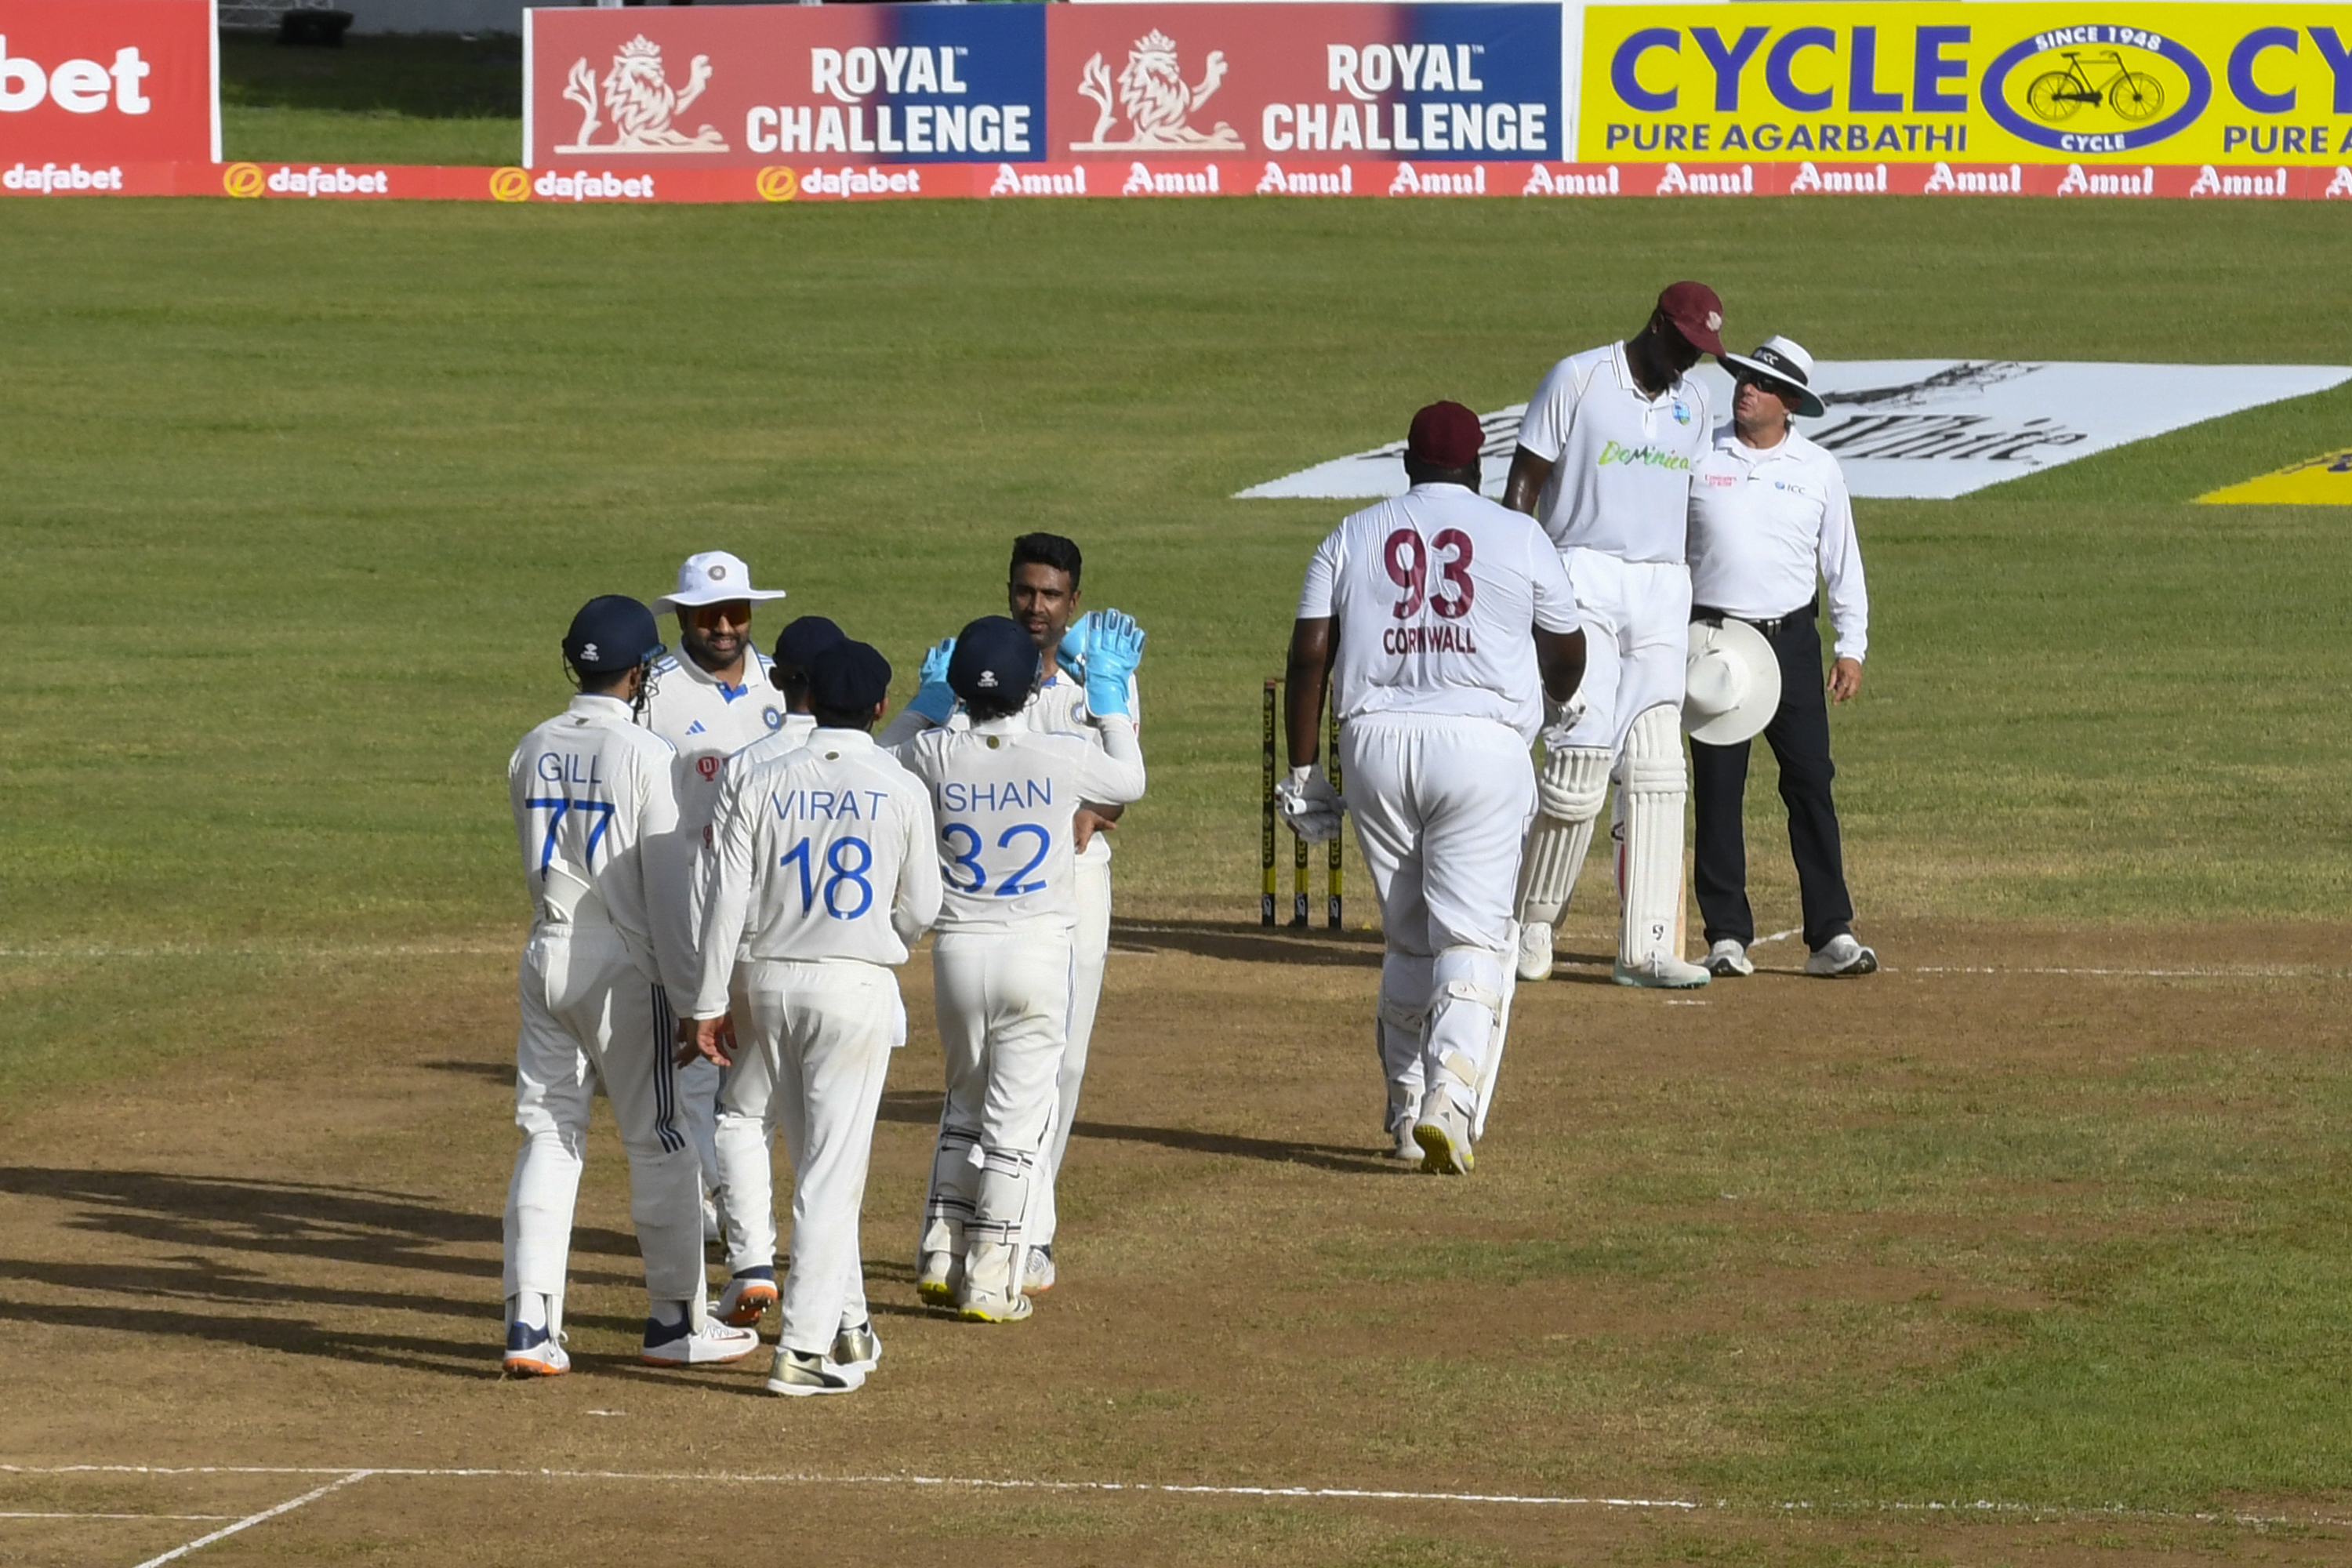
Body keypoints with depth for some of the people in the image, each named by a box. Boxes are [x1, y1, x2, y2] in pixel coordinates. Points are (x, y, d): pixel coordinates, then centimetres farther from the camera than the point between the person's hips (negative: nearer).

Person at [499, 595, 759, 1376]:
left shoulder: (532, 751, 5)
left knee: (547, 1136, 7)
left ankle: (530, 1320, -1)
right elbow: (665, 885, -13)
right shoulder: (645, 755, -12)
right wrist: (693, 991, -9)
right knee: (662, 1142, 6)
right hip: (622, 961, -5)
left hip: (546, 955, 5)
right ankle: (675, 1320, 13)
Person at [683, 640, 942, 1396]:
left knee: (741, 1117, 27)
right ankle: (806, 1346, -1)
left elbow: (726, 899, -5)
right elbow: (921, 908, 4)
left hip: (765, 981, 1)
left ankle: (753, 1262, 10)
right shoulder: (902, 791, -4)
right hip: (858, 990, -1)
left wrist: (709, 1005, 0)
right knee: (833, 1165, 1)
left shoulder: (755, 781, -3)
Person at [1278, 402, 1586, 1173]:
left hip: (1377, 741, 2)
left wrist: (1302, 772, 6)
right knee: (1473, 937, -4)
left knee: (1407, 941, 15)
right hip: (1483, 741, -2)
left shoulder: (1351, 538, 10)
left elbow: (1308, 656, 2)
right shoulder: (1519, 538, 6)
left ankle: (1408, 1111, 18)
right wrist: (1550, 700, 38)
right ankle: (1450, 1101, -23)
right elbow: (1567, 655, 15)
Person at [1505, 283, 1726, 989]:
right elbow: (1523, 485, -3)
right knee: (1583, 753, -13)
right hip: (1584, 579, -5)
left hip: (1663, 588, 5)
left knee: (1655, 766, -2)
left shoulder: (1693, 403, 13)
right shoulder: (1578, 379, -4)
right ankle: (1534, 918, 6)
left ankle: (1646, 948, -3)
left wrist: (1695, 613, 16)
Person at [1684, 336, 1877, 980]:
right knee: (1717, 788, -1)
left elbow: (1842, 562, 10)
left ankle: (1831, 934, -3)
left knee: (1811, 783, -4)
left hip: (1791, 639, 0)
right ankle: (1727, 936, 4)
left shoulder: (1818, 470, 6)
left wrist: (1852, 646, 4)